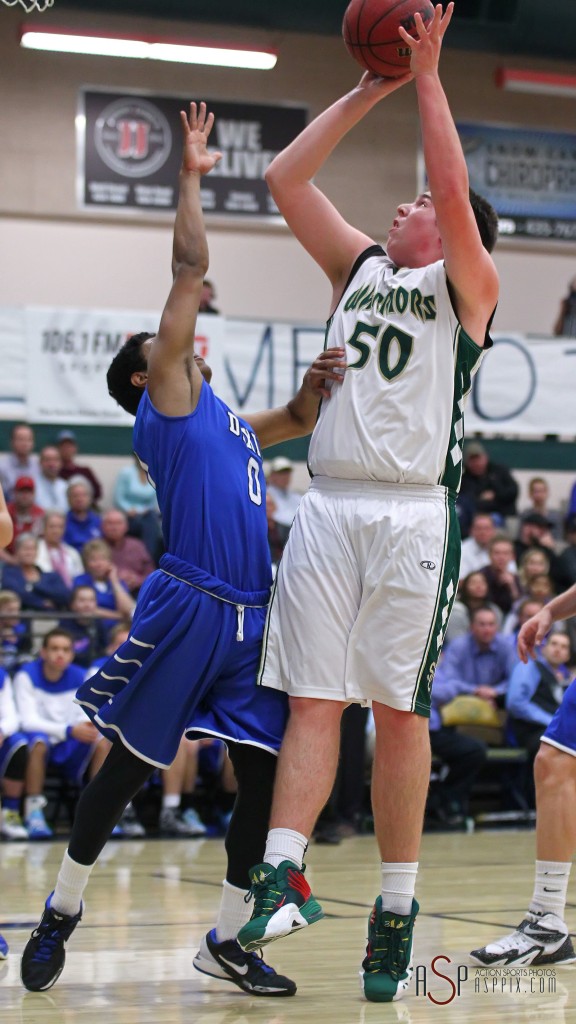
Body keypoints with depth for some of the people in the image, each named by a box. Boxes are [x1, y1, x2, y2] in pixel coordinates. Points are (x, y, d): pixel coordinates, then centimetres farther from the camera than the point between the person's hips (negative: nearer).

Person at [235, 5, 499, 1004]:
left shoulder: (467, 285, 6)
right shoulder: (359, 266, 19)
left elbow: (457, 194, -12)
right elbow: (285, 177, 13)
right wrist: (370, 90, 11)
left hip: (413, 512, -4)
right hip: (329, 503, 4)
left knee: (399, 709, 0)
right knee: (312, 700, -4)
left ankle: (397, 906, 6)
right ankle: (284, 879, -10)